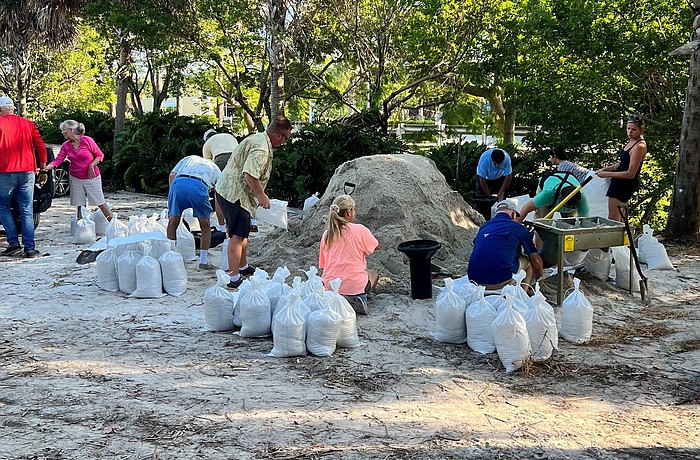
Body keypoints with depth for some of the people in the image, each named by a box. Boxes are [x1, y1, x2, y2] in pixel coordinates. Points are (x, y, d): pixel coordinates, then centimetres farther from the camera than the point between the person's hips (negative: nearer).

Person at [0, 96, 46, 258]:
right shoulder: (28, 124, 8)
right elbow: (41, 146, 9)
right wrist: (43, 164, 23)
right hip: (27, 172, 3)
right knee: (27, 211, 5)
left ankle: (13, 243, 2)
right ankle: (30, 248, 1)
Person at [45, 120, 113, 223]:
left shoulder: (87, 140, -12)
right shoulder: (66, 146, 1)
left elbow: (100, 155, -5)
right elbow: (57, 161, -4)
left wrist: (91, 165, -18)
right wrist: (45, 168, -18)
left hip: (91, 177, -4)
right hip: (75, 179, 4)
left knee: (100, 203, -5)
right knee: (79, 205, 6)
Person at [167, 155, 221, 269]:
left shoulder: (189, 158, 39)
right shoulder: (215, 169, 36)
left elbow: (172, 175, 20)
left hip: (178, 183, 1)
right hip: (199, 186, -1)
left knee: (173, 222, 17)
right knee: (205, 226, 15)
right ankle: (203, 261, 17)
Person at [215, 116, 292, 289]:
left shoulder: (258, 139, 14)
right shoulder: (261, 148, -20)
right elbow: (249, 174, -29)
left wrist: (260, 194, 22)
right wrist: (261, 196, -17)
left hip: (227, 189, 11)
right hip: (235, 194, -11)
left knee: (242, 233, 23)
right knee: (237, 236, -7)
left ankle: (243, 267, 38)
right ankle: (234, 278, -5)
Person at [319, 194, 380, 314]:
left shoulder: (326, 235, 5)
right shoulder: (360, 230, -6)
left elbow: (323, 265, 10)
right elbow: (377, 247, 13)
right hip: (354, 285, -4)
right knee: (373, 273, 30)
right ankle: (360, 298, 0)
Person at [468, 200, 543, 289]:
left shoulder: (484, 226, 22)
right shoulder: (518, 228, 10)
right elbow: (536, 261, 16)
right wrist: (538, 276, 38)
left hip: (474, 279, 5)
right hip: (501, 281, -5)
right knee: (528, 261, 22)